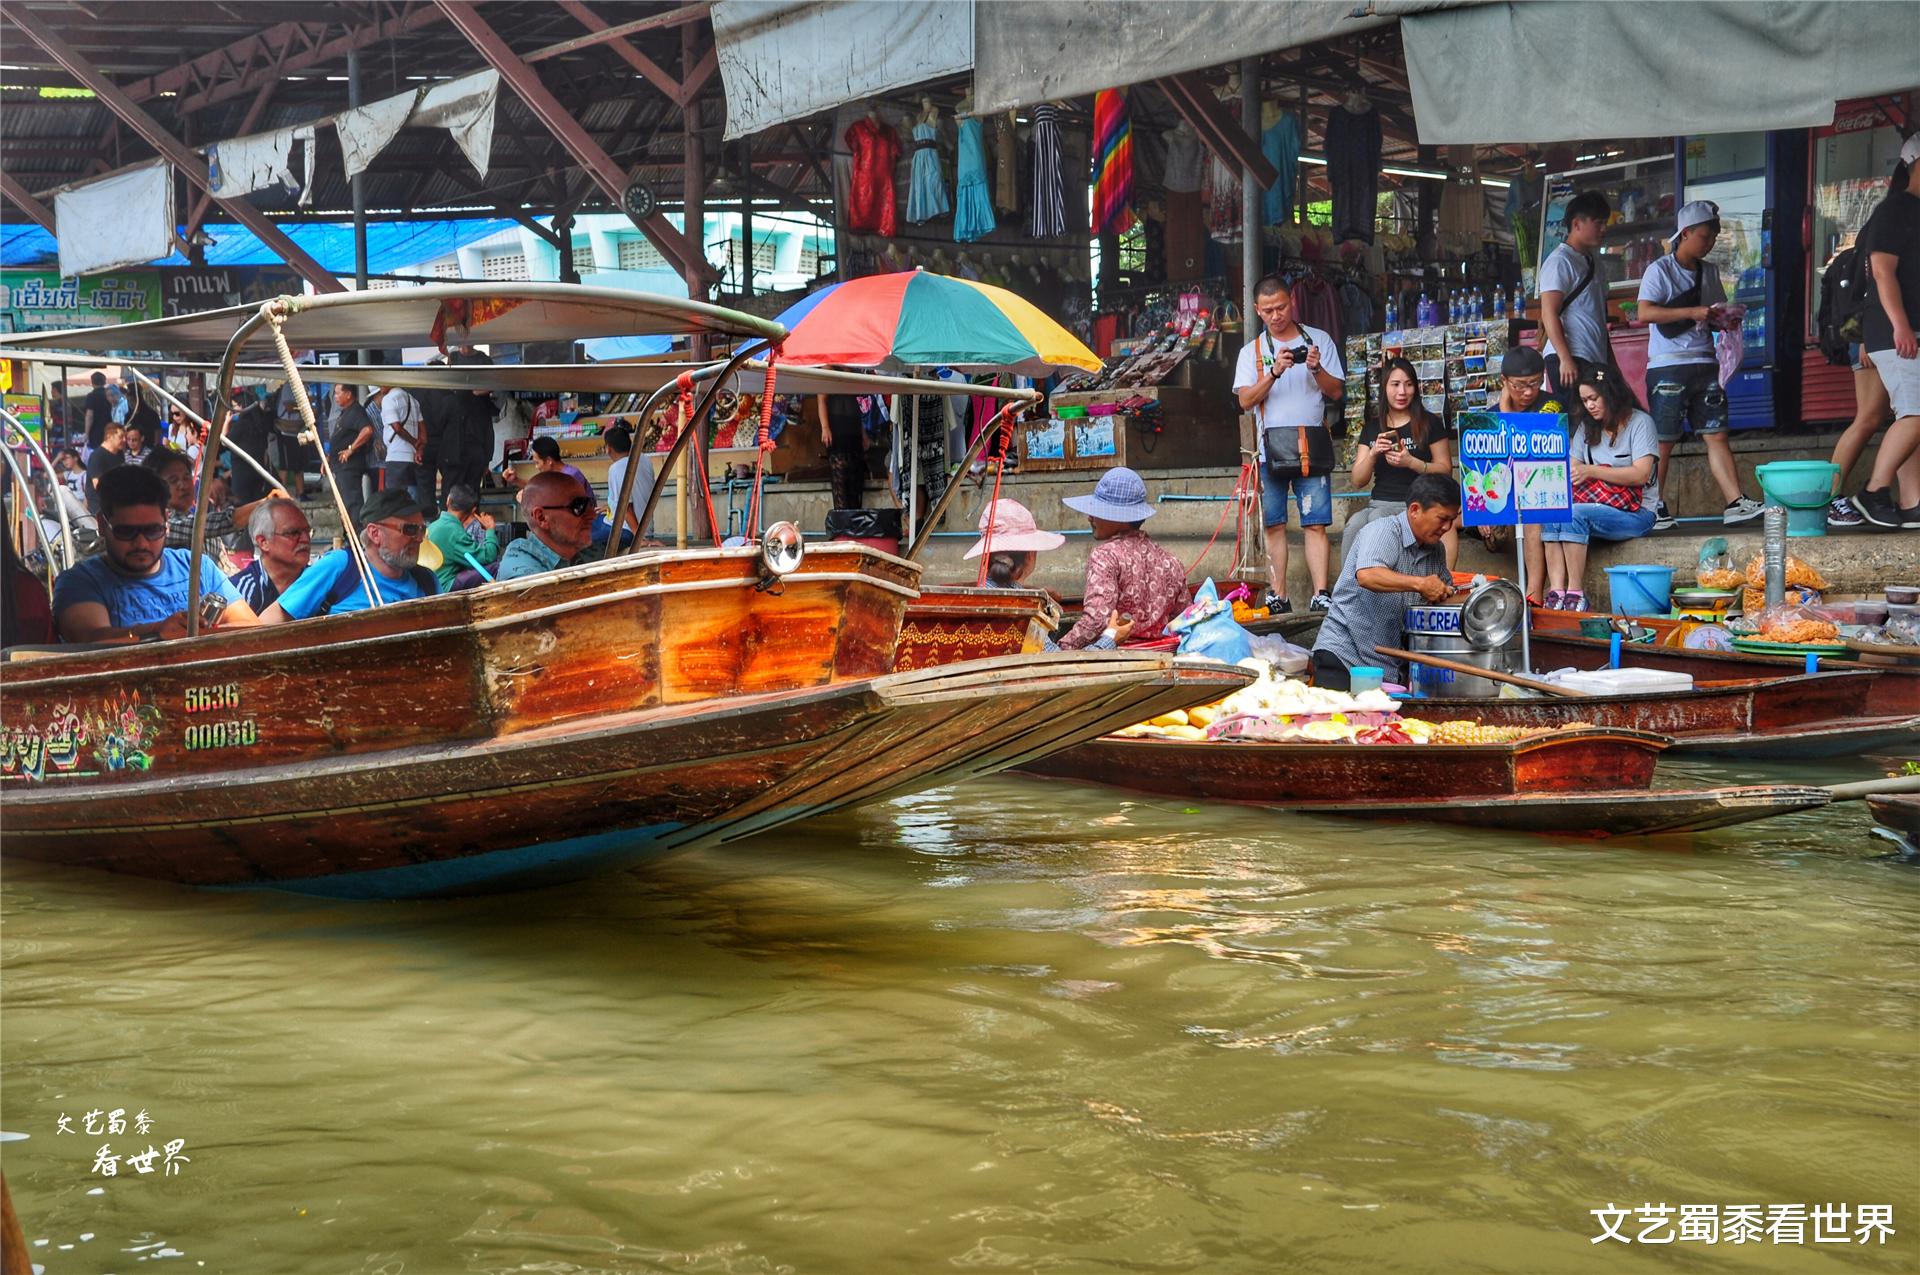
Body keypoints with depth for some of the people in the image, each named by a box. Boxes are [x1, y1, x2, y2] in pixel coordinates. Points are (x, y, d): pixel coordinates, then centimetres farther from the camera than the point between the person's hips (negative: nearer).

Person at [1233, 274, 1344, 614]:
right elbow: (1246, 400, -1)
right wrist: (1274, 373, -15)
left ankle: (1321, 595, -12)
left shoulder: (1320, 340, 9)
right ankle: (1278, 596, 4)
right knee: (1274, 525, 1)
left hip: (1312, 448, -1)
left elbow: (1337, 392, 7)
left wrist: (1317, 369, -11)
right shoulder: (1252, 351, 11)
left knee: (1316, 523, -8)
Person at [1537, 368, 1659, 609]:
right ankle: (1556, 591, -37)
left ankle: (1575, 594, -33)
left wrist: (1590, 471, -20)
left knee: (1576, 514, -32)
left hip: (1635, 512, -6)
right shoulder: (1587, 427, 18)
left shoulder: (1640, 422, -1)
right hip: (1598, 508, 6)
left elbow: (1642, 474, -14)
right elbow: (1572, 469, 10)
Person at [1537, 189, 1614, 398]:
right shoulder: (1559, 261, -5)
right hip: (1569, 359, -8)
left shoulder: (1593, 263, 22)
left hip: (1597, 359, 8)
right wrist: (1566, 359, -20)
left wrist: (1611, 362, 20)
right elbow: (1549, 314, -12)